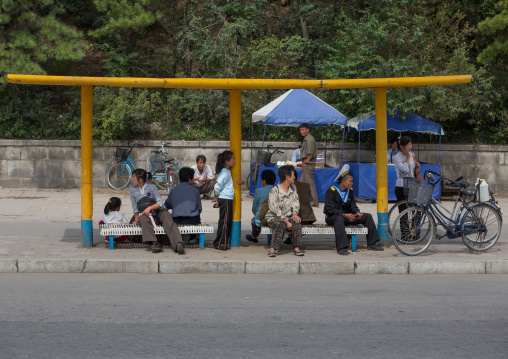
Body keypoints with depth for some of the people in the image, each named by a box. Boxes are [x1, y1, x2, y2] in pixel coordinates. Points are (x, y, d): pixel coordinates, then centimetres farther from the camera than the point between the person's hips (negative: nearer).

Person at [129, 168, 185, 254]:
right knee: (143, 219, -36)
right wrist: (136, 220, 14)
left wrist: (150, 208, -17)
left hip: (159, 212, -1)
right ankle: (155, 243, -53)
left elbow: (160, 203, -4)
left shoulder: (152, 187, 2)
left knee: (169, 222, -33)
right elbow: (135, 207, 19)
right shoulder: (133, 189, 13)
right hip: (145, 215, 1)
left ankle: (179, 244, -56)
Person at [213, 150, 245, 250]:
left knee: (228, 221, 13)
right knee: (224, 222, -6)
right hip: (225, 200, -10)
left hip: (228, 200, 10)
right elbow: (217, 187, -19)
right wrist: (217, 200, -10)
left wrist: (238, 183, 12)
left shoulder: (227, 171, 14)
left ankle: (225, 242, 19)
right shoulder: (224, 173, -16)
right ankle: (220, 244, -2)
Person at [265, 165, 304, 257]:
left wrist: (295, 213, -12)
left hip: (288, 216, 5)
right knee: (281, 224, -37)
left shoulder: (293, 187, 10)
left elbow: (295, 201, 9)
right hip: (273, 218, -5)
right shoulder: (275, 191, -14)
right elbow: (275, 209, -20)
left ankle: (296, 248, -28)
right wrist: (286, 221, -27)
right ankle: (272, 249, -38)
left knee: (296, 222, -28)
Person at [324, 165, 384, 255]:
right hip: (332, 217, -7)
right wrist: (344, 215, -32)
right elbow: (330, 209, -22)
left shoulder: (350, 191, 7)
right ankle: (341, 247, -48)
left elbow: (353, 206, 9)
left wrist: (357, 213, -15)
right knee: (339, 219, -43)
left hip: (346, 216, 7)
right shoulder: (331, 191, -15)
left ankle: (371, 244, -1)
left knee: (367, 216, -4)